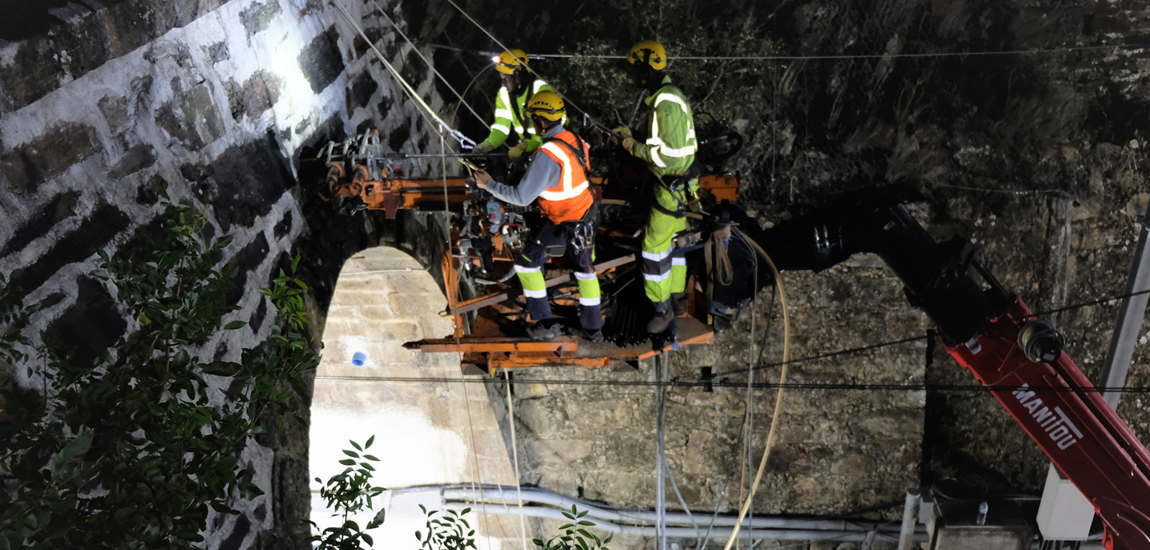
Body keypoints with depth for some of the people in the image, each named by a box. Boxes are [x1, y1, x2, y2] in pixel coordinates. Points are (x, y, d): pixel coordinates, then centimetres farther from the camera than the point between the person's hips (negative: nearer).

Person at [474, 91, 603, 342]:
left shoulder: (546, 155, -27)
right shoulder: (574, 140, -2)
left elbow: (522, 197, -26)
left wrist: (489, 185, -13)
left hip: (560, 224, -8)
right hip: (586, 216, 8)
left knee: (527, 264, 10)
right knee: (585, 268, 20)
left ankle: (545, 324, 14)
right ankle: (592, 327, 30)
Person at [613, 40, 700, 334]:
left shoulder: (667, 103, -24)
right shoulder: (669, 95, 9)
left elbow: (670, 154, -29)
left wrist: (635, 148, -18)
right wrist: (632, 136, 12)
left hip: (674, 186, -10)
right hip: (679, 183, 10)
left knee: (655, 246, -3)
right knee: (673, 240, 19)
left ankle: (662, 307, 9)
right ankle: (678, 298, 32)